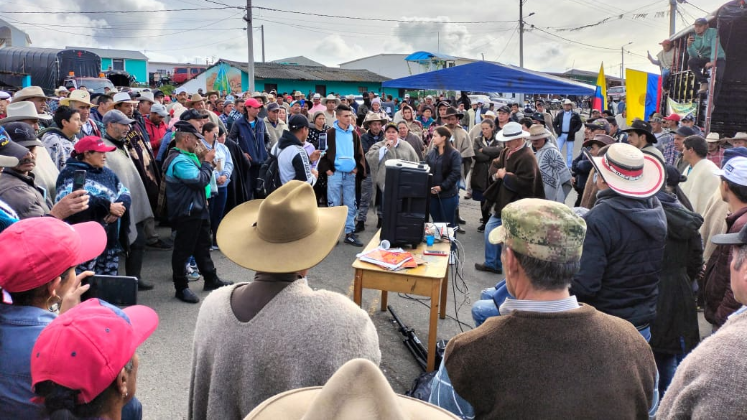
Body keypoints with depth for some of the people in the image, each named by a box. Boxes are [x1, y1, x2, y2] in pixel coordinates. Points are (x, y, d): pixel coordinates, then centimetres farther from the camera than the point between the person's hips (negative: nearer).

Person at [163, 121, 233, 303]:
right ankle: (181, 287, 11)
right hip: (186, 212, -11)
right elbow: (200, 180, -26)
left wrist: (203, 161, 4)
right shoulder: (179, 161, -21)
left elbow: (197, 175, 17)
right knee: (183, 249, 0)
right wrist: (207, 162, -13)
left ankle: (211, 279, 31)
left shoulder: (186, 157, 13)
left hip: (196, 209, 11)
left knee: (202, 245, 19)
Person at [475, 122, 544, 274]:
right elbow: (494, 166, 11)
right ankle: (492, 263, 34)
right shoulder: (507, 151, 8)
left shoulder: (527, 157, -22)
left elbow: (523, 184, -29)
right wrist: (497, 174, -12)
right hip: (503, 203, 10)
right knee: (490, 230, 18)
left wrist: (504, 176, -18)